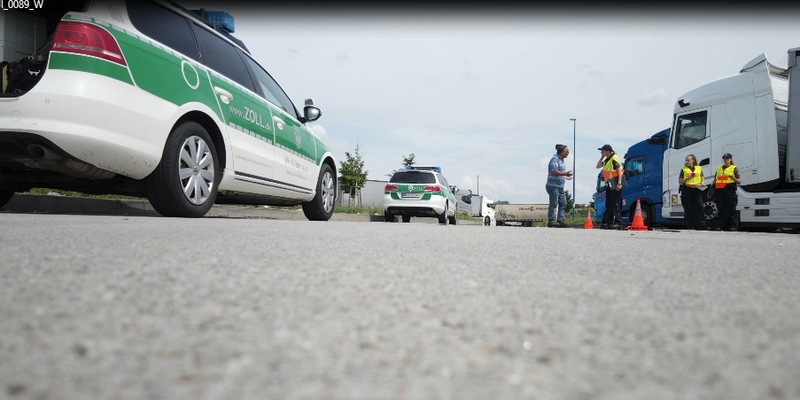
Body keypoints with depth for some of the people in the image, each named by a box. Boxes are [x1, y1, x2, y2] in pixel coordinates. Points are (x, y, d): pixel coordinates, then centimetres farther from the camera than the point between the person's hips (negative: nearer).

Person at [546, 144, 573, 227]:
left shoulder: (561, 160, 18)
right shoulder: (555, 159, -12)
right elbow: (554, 172, -22)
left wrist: (566, 176, 22)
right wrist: (565, 173, -20)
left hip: (560, 186, 10)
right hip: (553, 185, -10)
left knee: (563, 203, 8)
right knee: (554, 204, -7)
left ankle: (560, 220, 12)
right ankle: (551, 221, -1)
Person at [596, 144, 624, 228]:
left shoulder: (614, 159, -14)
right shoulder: (607, 160, 15)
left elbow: (620, 171, -19)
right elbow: (598, 166, 23)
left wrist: (619, 183, -25)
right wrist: (602, 157, 11)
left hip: (615, 184, -10)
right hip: (609, 184, 10)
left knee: (615, 204, -10)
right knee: (608, 204, 12)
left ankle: (617, 222, -7)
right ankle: (607, 222, 18)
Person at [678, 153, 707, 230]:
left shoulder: (699, 168, 14)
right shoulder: (684, 169, 8)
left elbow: (702, 179, 21)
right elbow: (680, 181, 3)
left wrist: (702, 184, -1)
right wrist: (688, 178, -12)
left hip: (697, 190, 1)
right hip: (687, 190, -1)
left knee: (699, 207, -8)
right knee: (688, 209, -1)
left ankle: (701, 226, -6)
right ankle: (689, 226, 4)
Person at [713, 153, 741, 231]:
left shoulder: (734, 168, 6)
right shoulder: (719, 168, 20)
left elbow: (739, 181, 1)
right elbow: (715, 180, 27)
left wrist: (733, 178, -18)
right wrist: (713, 184, 7)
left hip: (730, 190, -4)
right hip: (720, 190, 5)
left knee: (731, 209, -5)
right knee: (721, 209, 5)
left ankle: (733, 226, -3)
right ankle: (721, 226, 8)